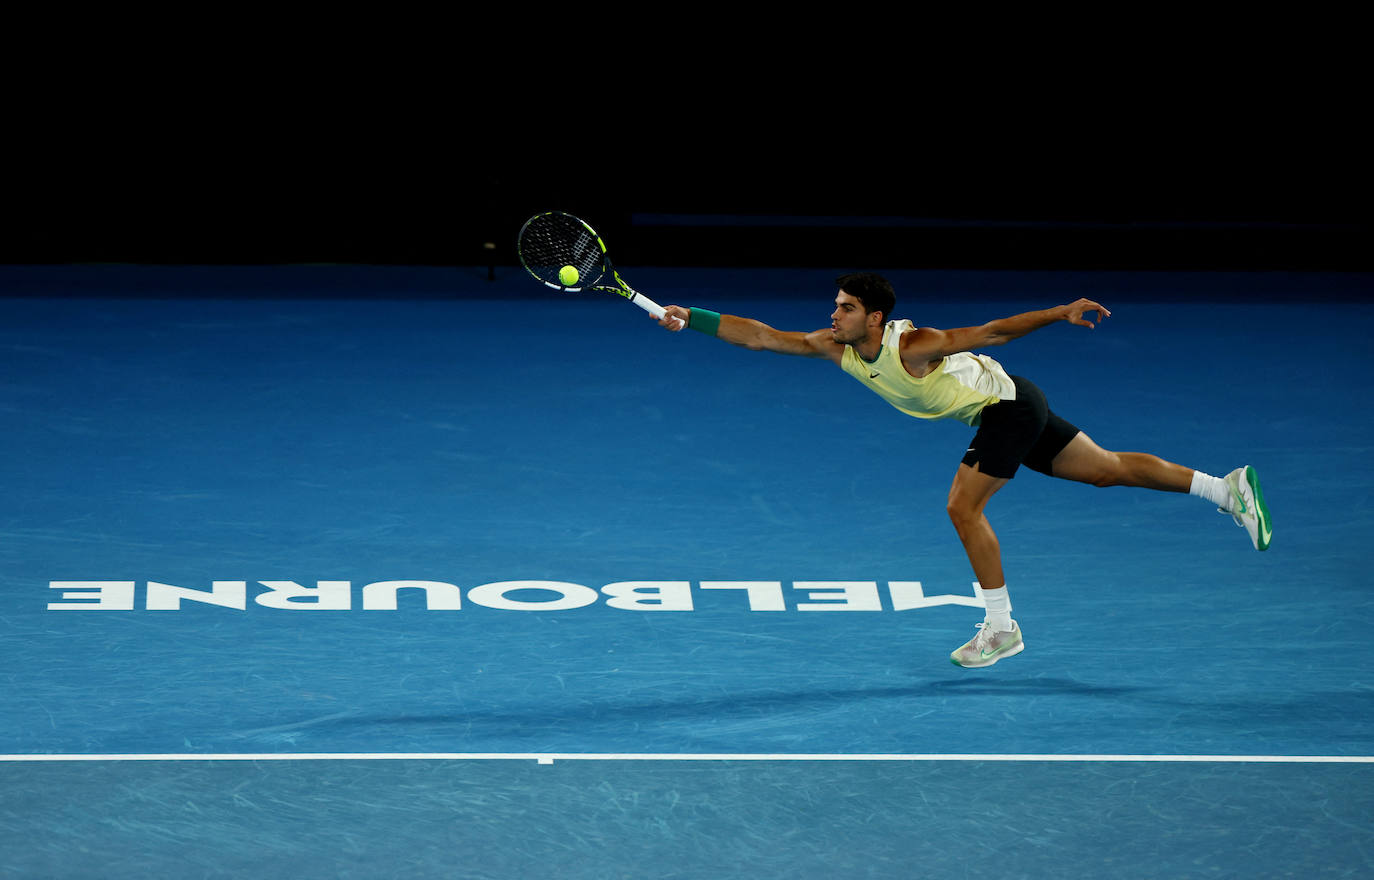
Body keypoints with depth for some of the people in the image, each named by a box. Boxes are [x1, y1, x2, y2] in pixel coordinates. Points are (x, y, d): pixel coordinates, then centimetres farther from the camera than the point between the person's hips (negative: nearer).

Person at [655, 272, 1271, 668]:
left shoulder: (911, 347, -28)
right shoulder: (837, 349, -7)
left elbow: (993, 331, -27)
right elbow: (761, 336, -8)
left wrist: (1063, 313, -31)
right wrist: (690, 319, -17)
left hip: (1008, 404, -8)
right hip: (1004, 412, 8)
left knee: (963, 507, -12)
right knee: (1109, 469, 12)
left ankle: (1000, 628, -3)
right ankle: (1226, 488, 17)